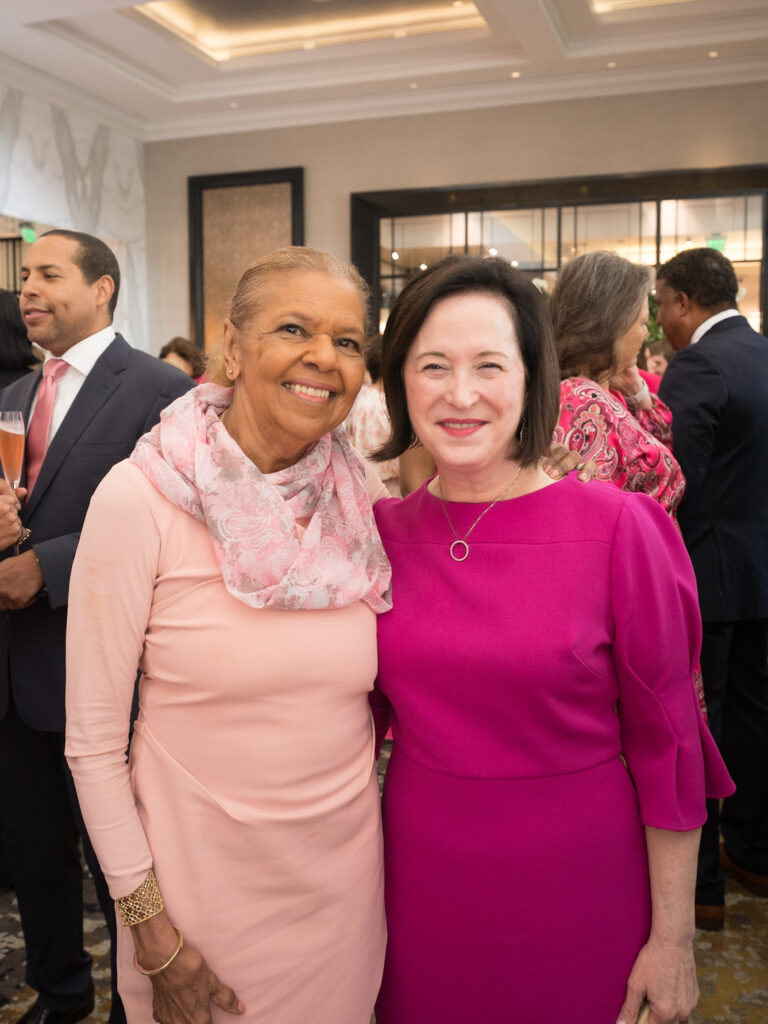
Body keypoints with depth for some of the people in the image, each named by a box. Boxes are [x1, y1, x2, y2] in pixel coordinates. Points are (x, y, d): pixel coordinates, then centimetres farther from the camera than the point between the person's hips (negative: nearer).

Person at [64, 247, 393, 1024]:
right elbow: (93, 740, -12)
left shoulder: (360, 500, -5)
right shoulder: (140, 499, -17)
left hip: (347, 874, 4)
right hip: (201, 880, -3)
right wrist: (150, 928, -10)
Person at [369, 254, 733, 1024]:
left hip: (577, 892, -3)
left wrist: (672, 939, -6)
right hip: (421, 883, 3)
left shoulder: (618, 527, -16)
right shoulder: (381, 530, -5)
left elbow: (665, 743, -10)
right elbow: (366, 709, 7)